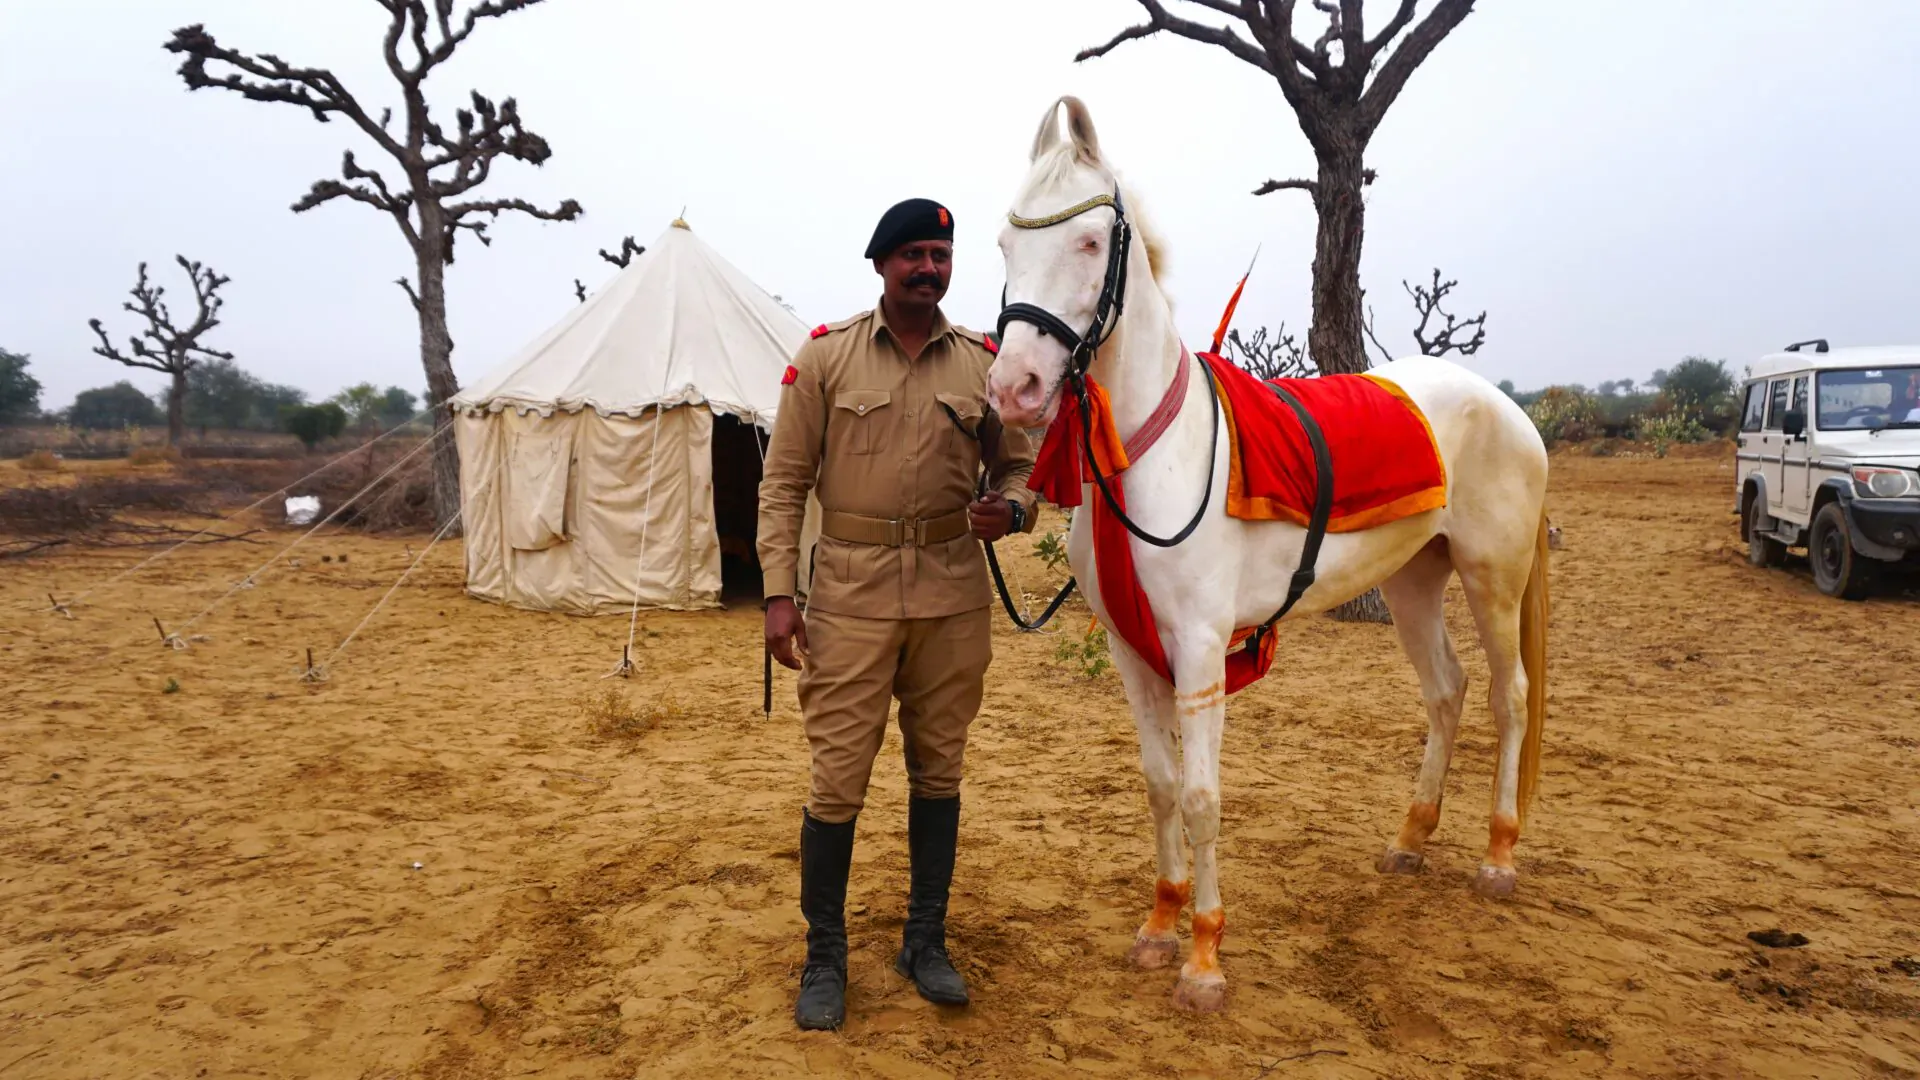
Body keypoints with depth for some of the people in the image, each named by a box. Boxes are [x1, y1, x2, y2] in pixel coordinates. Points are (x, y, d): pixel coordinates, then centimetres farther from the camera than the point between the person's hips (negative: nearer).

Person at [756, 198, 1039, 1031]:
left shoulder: (983, 362, 4)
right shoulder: (825, 355, -1)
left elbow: (1019, 465, 11)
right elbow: (784, 480, -1)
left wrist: (1010, 509, -13)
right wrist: (778, 593, -8)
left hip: (954, 593, 3)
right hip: (852, 590, -2)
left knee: (938, 771, 13)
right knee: (837, 776, 1)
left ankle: (925, 943, 31)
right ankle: (824, 957, 21)